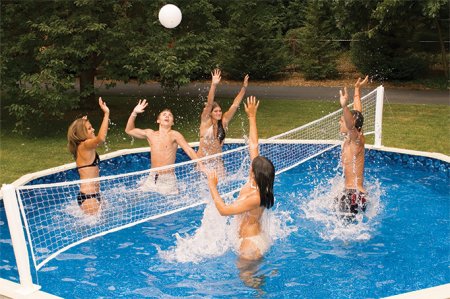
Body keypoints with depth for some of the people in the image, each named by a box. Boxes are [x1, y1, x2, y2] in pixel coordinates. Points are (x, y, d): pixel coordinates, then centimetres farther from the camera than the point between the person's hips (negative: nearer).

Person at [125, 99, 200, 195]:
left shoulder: (174, 135, -8)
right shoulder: (150, 134, 7)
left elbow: (190, 151, -15)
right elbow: (129, 130, 17)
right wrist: (134, 113, 4)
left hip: (168, 180, -4)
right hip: (152, 178, 4)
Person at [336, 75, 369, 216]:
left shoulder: (356, 140, -14)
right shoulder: (351, 139, 8)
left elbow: (351, 125, -38)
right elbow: (357, 113, 21)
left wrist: (344, 106, -57)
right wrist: (357, 89, 31)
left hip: (354, 195, -9)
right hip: (349, 192, 9)